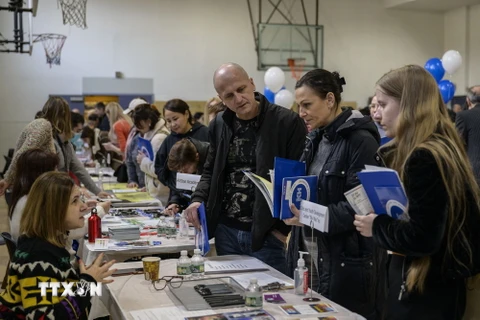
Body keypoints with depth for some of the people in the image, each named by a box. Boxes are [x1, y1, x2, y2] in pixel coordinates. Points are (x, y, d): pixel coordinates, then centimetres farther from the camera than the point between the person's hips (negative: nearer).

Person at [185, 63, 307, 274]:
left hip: (268, 234, -5)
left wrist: (285, 228, -12)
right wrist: (198, 199, -1)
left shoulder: (287, 122, -11)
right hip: (226, 231, 5)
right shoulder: (219, 124, 7)